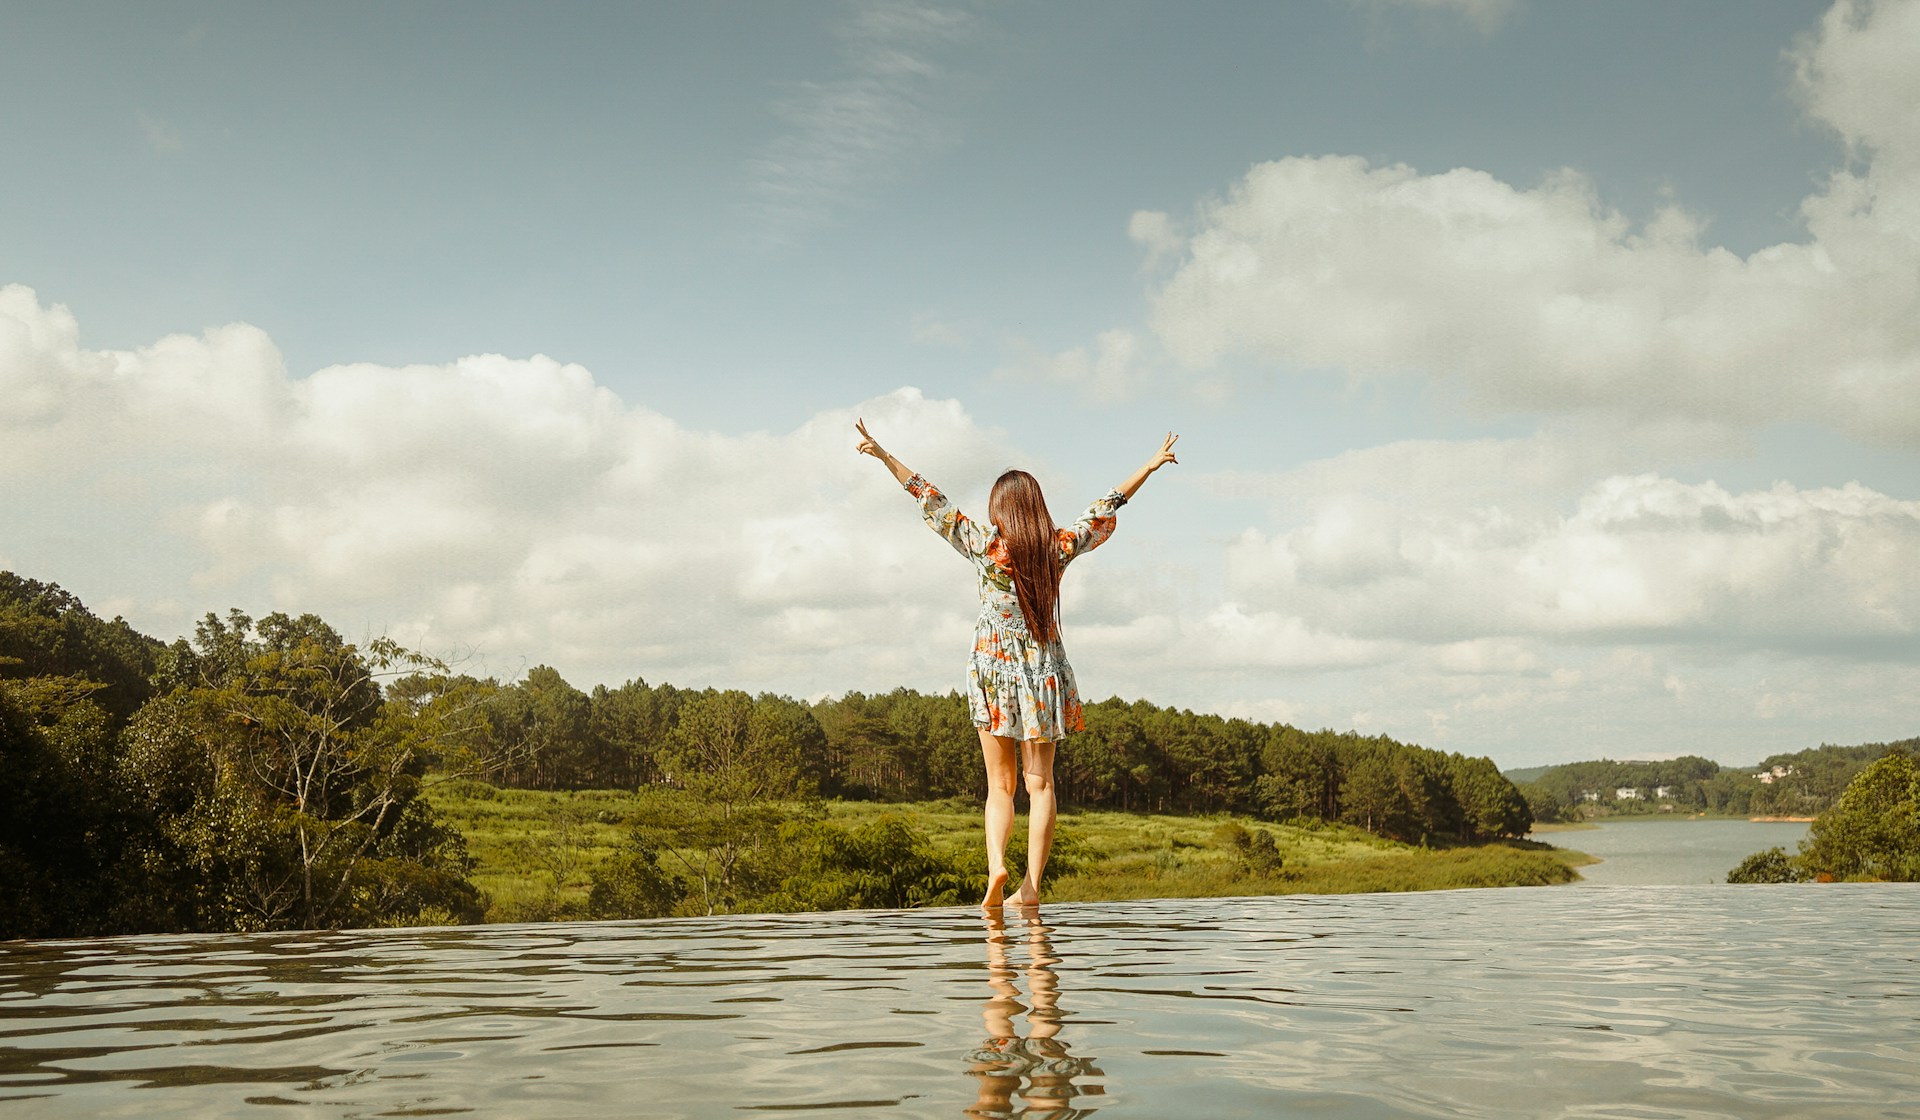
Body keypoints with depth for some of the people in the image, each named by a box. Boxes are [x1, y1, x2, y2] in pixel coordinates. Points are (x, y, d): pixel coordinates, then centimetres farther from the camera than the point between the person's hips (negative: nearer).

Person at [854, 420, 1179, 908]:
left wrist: (883, 455, 2)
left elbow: (933, 502, -3)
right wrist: (1150, 466, 19)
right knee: (1040, 782, 4)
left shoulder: (983, 545, -7)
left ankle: (996, 864, -15)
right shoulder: (1059, 547, -2)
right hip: (1045, 671, 1)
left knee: (999, 784, 6)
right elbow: (1105, 508, 8)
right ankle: (1031, 883, -2)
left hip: (993, 670, -1)